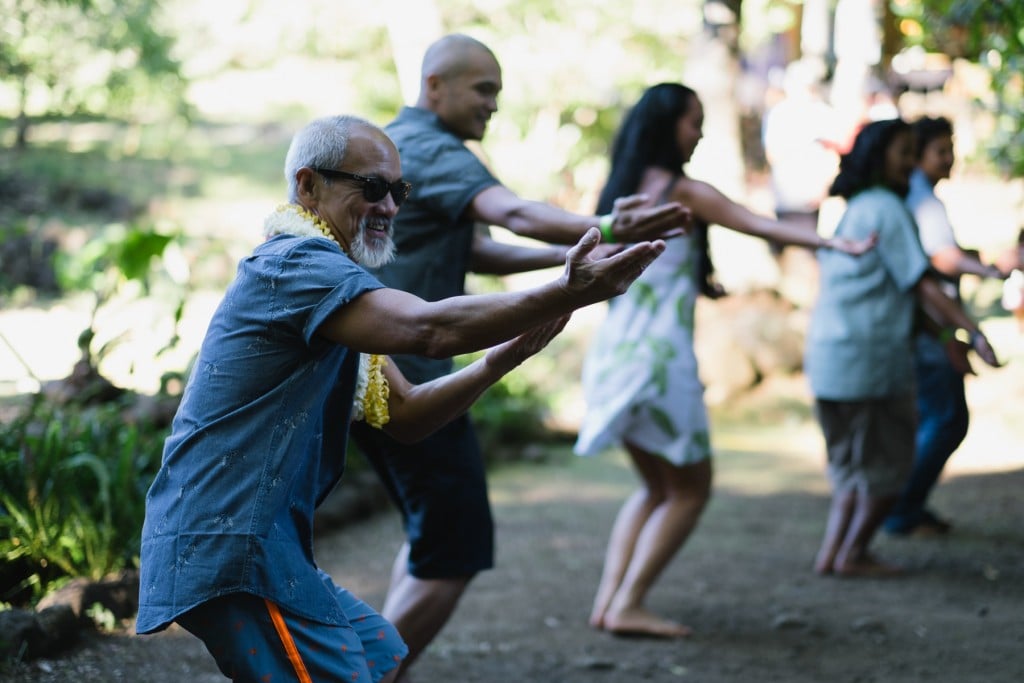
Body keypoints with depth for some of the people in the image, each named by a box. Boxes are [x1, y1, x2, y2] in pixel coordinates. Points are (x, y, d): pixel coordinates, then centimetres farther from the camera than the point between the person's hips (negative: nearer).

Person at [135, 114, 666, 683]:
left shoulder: (317, 271, 19)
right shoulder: (296, 262, -16)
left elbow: (402, 414, 15)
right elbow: (428, 328, -32)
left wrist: (502, 358, 0)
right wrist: (569, 294, -34)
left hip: (265, 544, 11)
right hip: (227, 551, -11)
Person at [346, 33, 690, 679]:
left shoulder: (388, 145, 20)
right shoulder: (433, 150, -12)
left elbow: (476, 252, 17)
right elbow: (513, 212, -33)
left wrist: (565, 255, 2)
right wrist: (602, 230, -49)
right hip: (403, 376, -11)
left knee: (431, 534, 22)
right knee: (454, 554, -7)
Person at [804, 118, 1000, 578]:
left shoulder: (850, 211, 18)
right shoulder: (886, 209, -10)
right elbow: (921, 282, -16)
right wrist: (973, 332, -16)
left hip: (826, 357, 9)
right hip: (869, 355, -9)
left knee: (852, 463, 18)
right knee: (888, 464, 5)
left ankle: (832, 551, 16)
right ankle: (853, 553, 10)